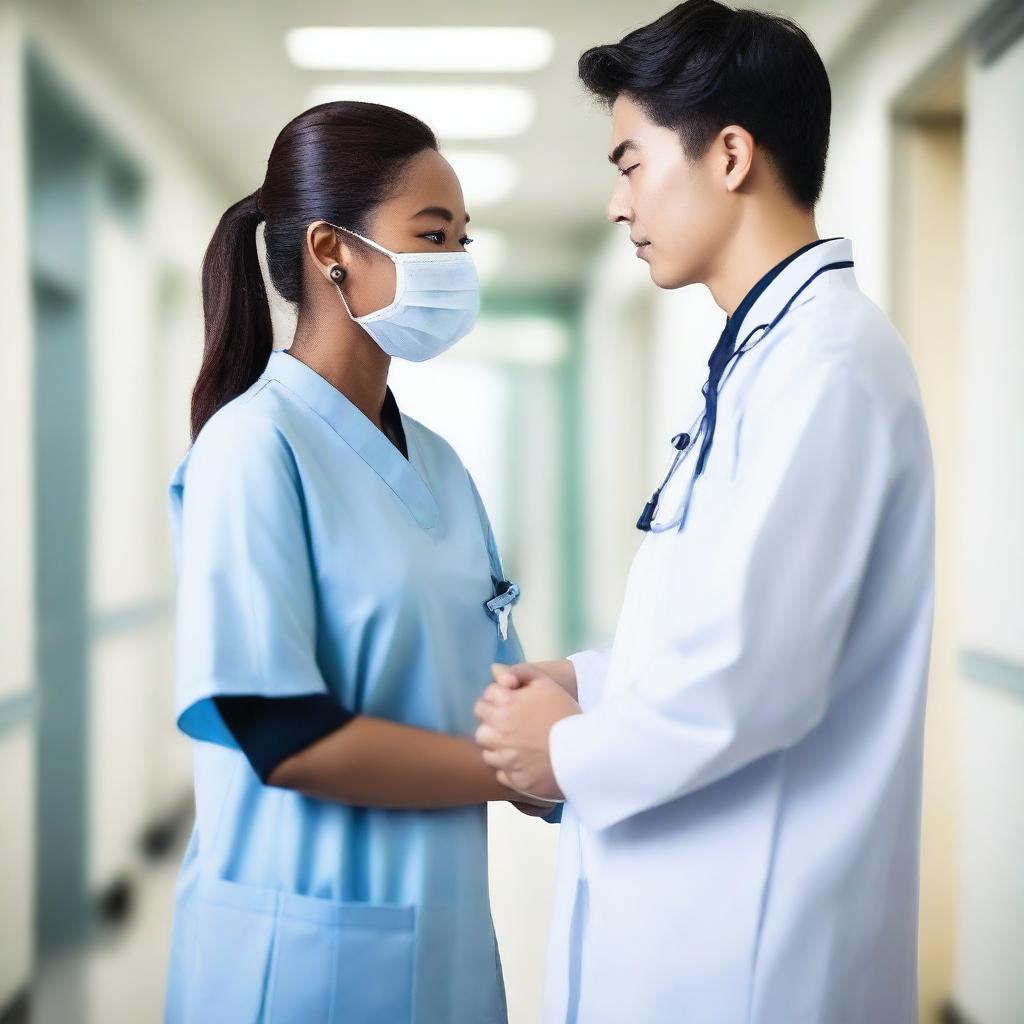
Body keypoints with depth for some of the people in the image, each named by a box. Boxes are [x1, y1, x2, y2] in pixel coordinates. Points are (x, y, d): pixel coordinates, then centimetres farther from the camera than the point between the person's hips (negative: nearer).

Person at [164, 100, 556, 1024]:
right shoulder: (254, 446, -14)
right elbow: (283, 736, -20)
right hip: (306, 935, -7)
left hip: (443, 925, 7)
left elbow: (489, 688, 8)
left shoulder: (437, 463, 8)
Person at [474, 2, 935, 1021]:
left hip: (750, 941, -9)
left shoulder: (822, 360, -19)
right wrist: (586, 676, 5)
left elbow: (754, 672, -25)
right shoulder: (764, 352, 13)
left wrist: (572, 754, -10)